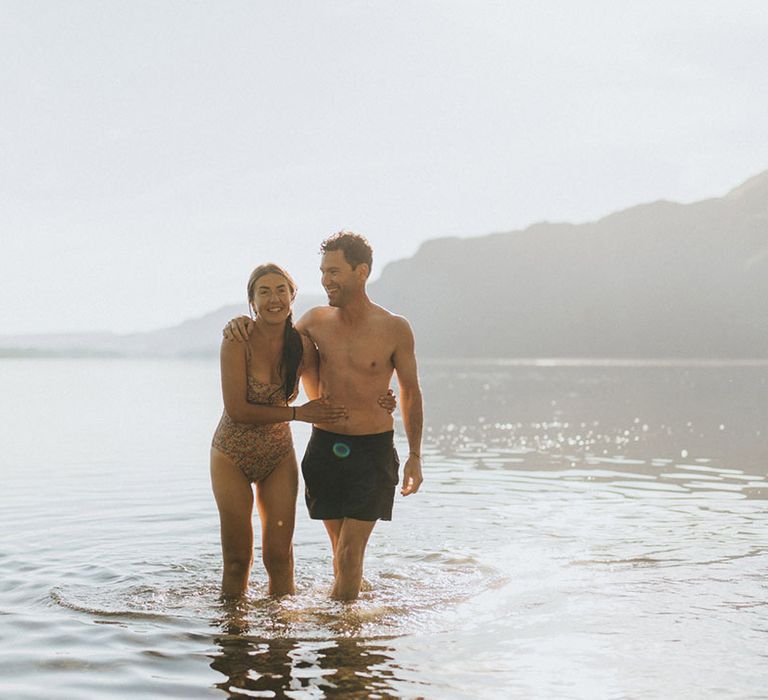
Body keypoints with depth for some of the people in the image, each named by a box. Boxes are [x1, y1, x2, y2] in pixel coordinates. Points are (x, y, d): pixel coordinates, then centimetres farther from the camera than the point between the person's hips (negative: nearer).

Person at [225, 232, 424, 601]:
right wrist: (245, 324, -1)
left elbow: (410, 392, 5)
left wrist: (414, 456, 3)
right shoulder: (316, 320, 2)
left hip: (373, 450, -3)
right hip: (325, 446, 4)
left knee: (350, 552, -8)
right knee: (341, 548, 12)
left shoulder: (394, 329, -7)